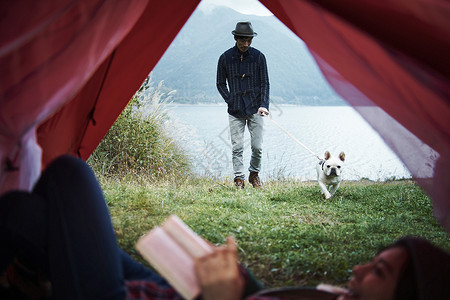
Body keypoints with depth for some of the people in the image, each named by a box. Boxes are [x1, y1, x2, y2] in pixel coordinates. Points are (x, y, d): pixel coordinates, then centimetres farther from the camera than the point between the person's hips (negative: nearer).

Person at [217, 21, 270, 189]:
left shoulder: (258, 57, 1)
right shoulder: (225, 58, 2)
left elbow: (265, 83, 2)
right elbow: (220, 84, 10)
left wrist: (264, 105, -11)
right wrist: (230, 100, -2)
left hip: (255, 109, 0)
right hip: (235, 111, 0)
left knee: (257, 147, 1)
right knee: (237, 147, -2)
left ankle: (254, 175, 22)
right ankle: (239, 178, 8)